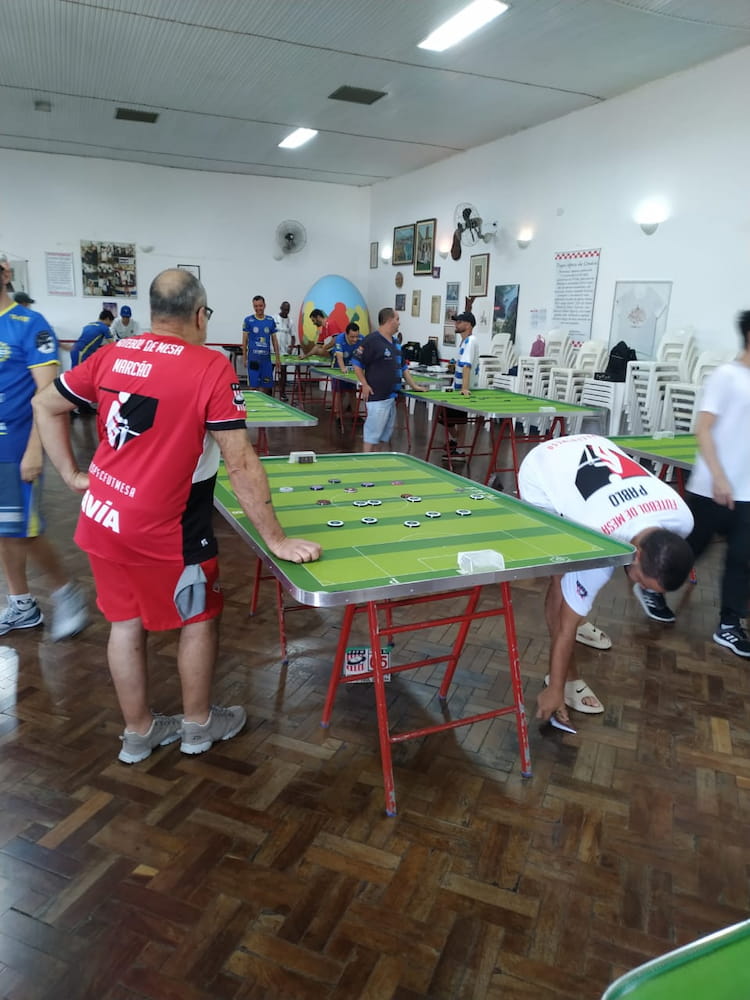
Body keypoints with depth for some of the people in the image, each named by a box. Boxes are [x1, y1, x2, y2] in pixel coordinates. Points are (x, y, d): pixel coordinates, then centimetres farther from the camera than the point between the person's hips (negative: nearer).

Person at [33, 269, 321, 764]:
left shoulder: (113, 355, 1)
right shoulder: (211, 366, -16)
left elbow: (46, 406, 11)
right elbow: (241, 463, -18)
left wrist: (72, 475, 15)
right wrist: (276, 539, -13)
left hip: (101, 517, 6)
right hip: (162, 528, -6)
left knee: (126, 621, 18)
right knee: (200, 617, 16)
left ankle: (139, 731, 35)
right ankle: (199, 723, 33)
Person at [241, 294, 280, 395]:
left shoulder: (270, 320, 7)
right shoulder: (248, 320, 0)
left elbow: (274, 340, 12)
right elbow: (245, 340, 3)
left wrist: (278, 358, 8)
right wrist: (244, 358, -1)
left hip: (266, 357, 3)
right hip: (253, 357, -3)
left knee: (266, 386, 6)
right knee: (253, 385, -4)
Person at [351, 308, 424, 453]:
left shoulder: (395, 343, 16)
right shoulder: (372, 340, -11)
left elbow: (403, 366, 23)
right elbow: (356, 363, -12)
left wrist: (413, 386, 18)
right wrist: (365, 385, -16)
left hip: (392, 395, 9)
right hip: (377, 396, -9)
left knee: (385, 434, 13)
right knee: (373, 432, -6)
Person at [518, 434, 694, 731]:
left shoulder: (682, 519, -23)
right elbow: (567, 624, -25)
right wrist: (555, 689, -16)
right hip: (542, 471, -6)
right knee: (564, 580, -13)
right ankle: (568, 678, 0)